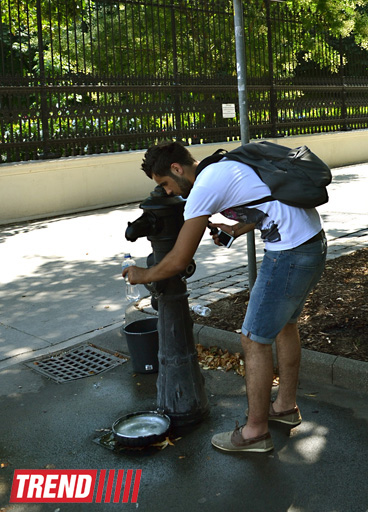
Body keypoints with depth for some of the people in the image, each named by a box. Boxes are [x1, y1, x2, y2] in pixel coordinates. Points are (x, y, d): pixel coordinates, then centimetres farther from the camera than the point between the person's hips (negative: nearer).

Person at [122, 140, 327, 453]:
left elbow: (179, 261, -12)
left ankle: (255, 431, 16)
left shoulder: (204, 187, -15)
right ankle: (286, 406, 41)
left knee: (255, 340, 1)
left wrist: (142, 275, 5)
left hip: (290, 255, -10)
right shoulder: (224, 167, 14)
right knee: (284, 323, 24)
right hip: (314, 242, 10)